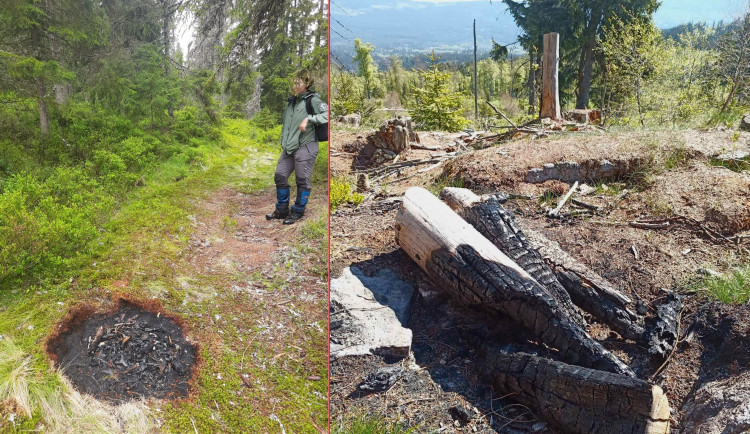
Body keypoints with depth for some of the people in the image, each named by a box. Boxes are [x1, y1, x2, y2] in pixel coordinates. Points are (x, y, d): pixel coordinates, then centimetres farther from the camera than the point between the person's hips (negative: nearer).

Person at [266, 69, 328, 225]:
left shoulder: (313, 100, -5)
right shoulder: (291, 102, 17)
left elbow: (326, 114, -19)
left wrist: (308, 119, -25)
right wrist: (283, 141, 18)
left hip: (305, 146, -8)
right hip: (289, 147, 8)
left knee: (302, 180, -2)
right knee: (280, 176, 7)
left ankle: (297, 212, 13)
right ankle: (282, 210, 21)